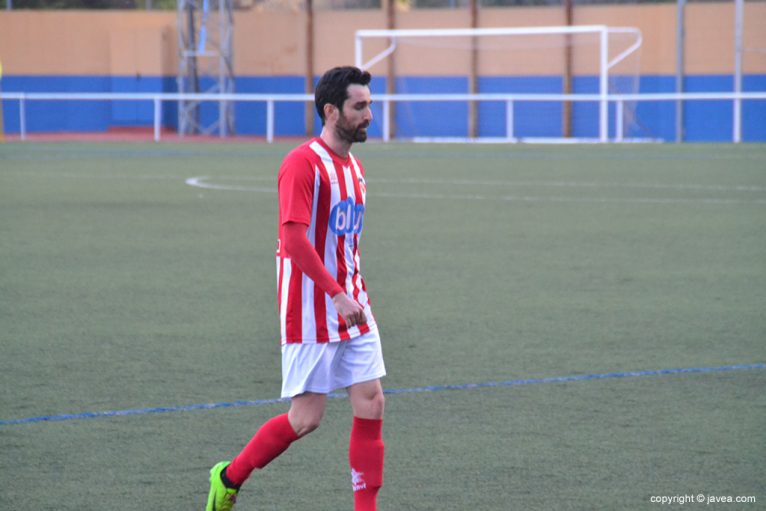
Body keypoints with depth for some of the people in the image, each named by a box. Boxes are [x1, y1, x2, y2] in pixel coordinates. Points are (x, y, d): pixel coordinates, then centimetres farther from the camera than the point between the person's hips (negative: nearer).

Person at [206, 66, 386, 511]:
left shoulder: (354, 168, 13)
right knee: (307, 418, -4)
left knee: (372, 406, -1)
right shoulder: (303, 164, -15)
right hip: (311, 314, -8)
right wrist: (337, 295, -29)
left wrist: (358, 296, 19)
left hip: (352, 309, 8)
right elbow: (294, 239, -24)